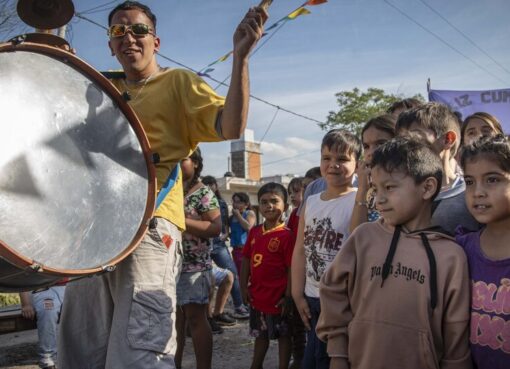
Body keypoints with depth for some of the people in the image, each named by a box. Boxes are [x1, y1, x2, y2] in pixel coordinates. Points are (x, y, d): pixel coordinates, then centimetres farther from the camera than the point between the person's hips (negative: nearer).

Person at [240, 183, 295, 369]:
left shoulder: (286, 235, -15)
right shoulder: (254, 232, 3)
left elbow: (292, 269, -15)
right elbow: (246, 261, 9)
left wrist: (288, 296, -15)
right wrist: (244, 287, 4)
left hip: (278, 297, -6)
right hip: (257, 295, 6)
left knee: (283, 335, 10)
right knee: (260, 334, 22)